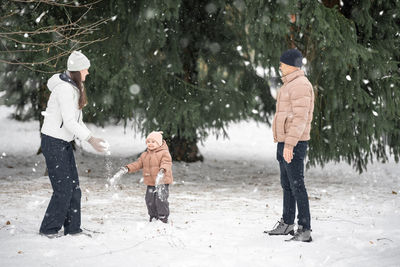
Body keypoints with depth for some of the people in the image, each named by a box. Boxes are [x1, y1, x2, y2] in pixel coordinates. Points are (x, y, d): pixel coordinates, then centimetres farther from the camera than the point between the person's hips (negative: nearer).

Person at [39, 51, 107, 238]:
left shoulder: (74, 87, 12)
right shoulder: (64, 88, -19)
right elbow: (69, 121, -24)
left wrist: (91, 137, 9)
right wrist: (90, 139, -24)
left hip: (64, 142, 10)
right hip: (53, 142, -10)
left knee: (73, 187, 9)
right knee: (63, 189, -8)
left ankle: (72, 228, 15)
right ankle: (48, 229, 2)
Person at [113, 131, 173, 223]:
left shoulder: (164, 153, -7)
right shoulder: (145, 155, 15)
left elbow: (166, 164, -22)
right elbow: (137, 164, 15)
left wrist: (162, 171, -42)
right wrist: (126, 169, 1)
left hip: (162, 183, -7)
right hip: (150, 184, 7)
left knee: (161, 200, -13)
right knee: (150, 201, 8)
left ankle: (163, 218, -4)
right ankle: (154, 217, 22)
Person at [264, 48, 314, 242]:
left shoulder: (300, 85, -15)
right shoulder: (289, 84, 19)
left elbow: (300, 117, -22)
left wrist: (290, 144, -26)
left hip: (294, 144, -11)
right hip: (284, 142, 11)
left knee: (297, 185, -11)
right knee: (287, 184, 17)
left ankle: (305, 230, -10)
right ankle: (287, 224, 27)